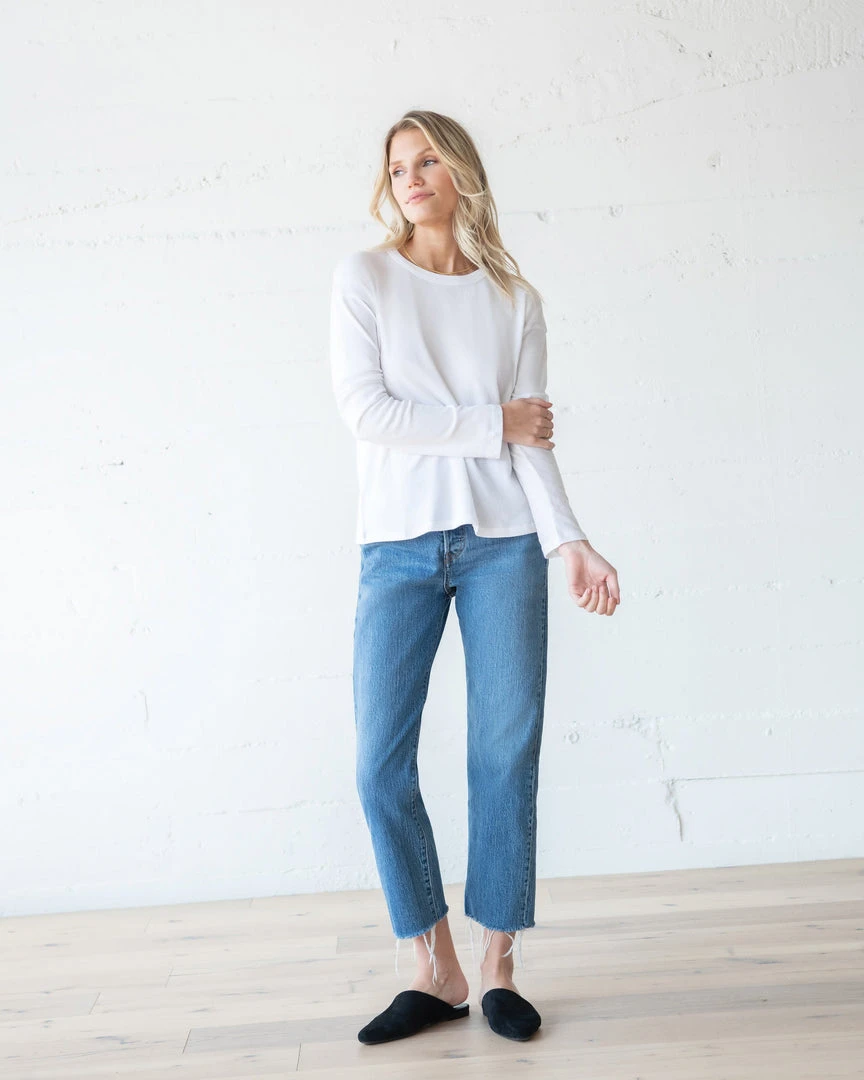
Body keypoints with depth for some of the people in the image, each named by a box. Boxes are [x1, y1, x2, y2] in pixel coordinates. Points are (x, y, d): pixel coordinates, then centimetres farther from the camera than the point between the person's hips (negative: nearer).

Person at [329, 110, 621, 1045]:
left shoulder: (515, 298, 10)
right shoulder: (364, 277, 6)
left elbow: (533, 438, 2)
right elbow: (365, 407, -7)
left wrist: (568, 542, -11)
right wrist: (492, 423, -6)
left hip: (504, 543, 1)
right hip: (399, 546, 0)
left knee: (507, 754, 1)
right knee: (381, 763, -4)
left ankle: (498, 969, 14)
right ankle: (436, 972, 11)